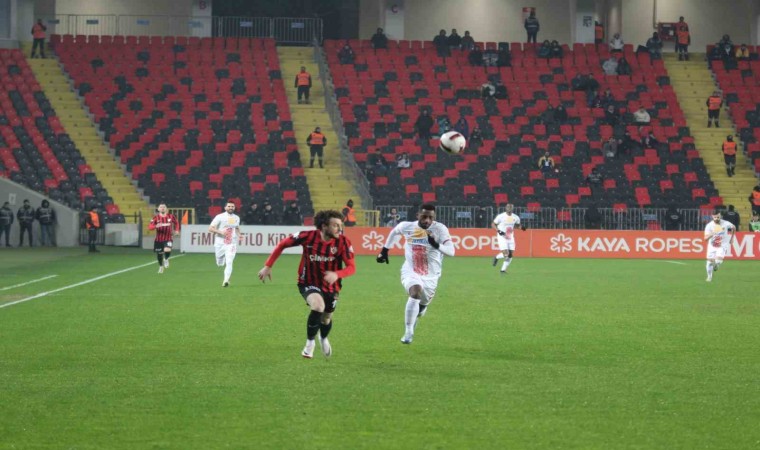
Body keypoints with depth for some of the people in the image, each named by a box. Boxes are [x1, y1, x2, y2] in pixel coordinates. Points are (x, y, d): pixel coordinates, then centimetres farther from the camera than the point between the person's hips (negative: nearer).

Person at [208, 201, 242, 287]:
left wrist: (239, 235, 9)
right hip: (220, 243, -1)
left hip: (232, 244, 1)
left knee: (229, 262, -17)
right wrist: (220, 232, -21)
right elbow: (210, 228, -6)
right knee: (220, 264, 8)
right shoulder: (220, 217, -3)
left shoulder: (237, 218, 11)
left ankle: (226, 280, -23)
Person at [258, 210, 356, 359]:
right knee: (318, 305, -31)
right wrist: (268, 266, -10)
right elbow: (282, 244, -9)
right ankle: (310, 343, -8)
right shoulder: (308, 236, -23)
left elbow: (351, 267, -23)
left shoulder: (343, 242, -21)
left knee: (326, 319, 18)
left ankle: (324, 339, 58)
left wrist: (336, 274, -44)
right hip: (309, 283, -3)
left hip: (331, 286, 3)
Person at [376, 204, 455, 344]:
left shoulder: (440, 229, -15)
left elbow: (451, 251, -24)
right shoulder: (407, 226, -7)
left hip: (430, 275, 1)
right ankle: (408, 332, -20)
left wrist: (437, 245, -42)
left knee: (423, 303, 16)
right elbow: (395, 231, 17)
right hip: (410, 271, -1)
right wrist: (384, 250, 20)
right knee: (415, 292, -30)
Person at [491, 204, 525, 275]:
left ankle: (503, 270, 14)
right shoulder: (501, 216, -13)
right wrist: (498, 231, -19)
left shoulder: (515, 217, 0)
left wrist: (521, 227, -5)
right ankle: (496, 257, 15)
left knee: (510, 255, 0)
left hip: (511, 238, 5)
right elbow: (494, 224, -3)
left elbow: (517, 224, 18)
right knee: (506, 254, -16)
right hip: (502, 237, -5)